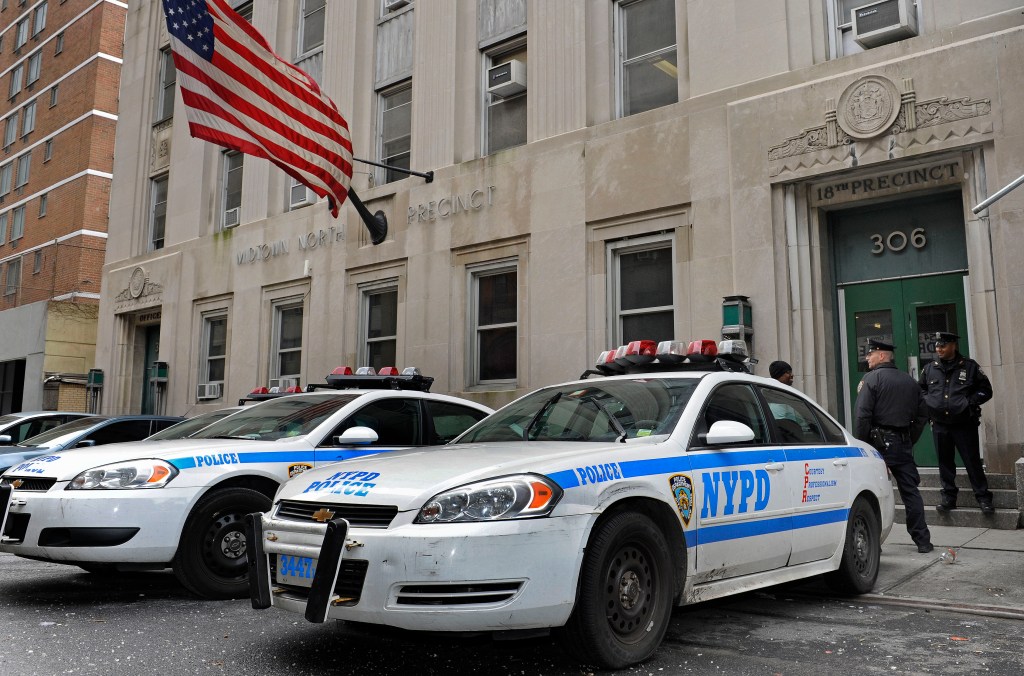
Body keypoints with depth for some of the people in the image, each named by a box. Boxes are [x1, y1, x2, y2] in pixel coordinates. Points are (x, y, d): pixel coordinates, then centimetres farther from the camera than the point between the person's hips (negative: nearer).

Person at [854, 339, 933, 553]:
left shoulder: (871, 379, -8)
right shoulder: (910, 382, 13)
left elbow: (863, 416, -16)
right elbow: (922, 415, 17)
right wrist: (909, 441, 19)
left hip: (879, 442, -6)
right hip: (903, 444, 6)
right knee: (910, 490, 11)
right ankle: (923, 541, 14)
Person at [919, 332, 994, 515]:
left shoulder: (969, 366, 0)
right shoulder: (929, 368, 9)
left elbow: (985, 390, 5)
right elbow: (921, 390, 22)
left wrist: (970, 401, -9)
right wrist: (928, 402, 3)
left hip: (964, 424, -3)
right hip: (940, 425, 3)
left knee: (972, 462, -1)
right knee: (945, 462, 8)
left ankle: (984, 498, 8)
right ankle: (949, 497, 17)